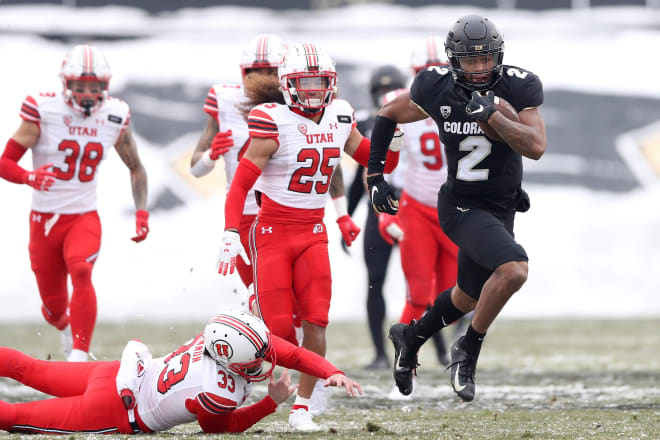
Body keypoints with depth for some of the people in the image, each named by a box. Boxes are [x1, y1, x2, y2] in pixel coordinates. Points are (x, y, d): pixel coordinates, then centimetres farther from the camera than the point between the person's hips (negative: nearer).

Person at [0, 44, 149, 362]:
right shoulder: (43, 112, -11)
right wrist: (29, 177, -32)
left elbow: (135, 168, 15)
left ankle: (79, 357, -32)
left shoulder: (115, 118, -2)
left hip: (84, 217, 0)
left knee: (81, 272, -31)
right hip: (44, 219, 0)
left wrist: (142, 213, 4)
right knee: (54, 307, 8)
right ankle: (68, 332, 46)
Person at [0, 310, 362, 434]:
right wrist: (272, 402, -13)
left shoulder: (225, 336, -15)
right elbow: (220, 428, -8)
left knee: (33, 371, 24)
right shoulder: (218, 394, -33)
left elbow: (293, 354, -3)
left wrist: (333, 373, -12)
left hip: (123, 371, 7)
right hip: (113, 411, -7)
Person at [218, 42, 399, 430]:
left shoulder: (339, 117, 4)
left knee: (316, 322, -9)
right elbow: (241, 183, -13)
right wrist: (231, 234, -23)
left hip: (313, 232, 4)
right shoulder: (274, 121, -13)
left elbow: (379, 163, 17)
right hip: (273, 232, -4)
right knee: (279, 329, -10)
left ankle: (302, 406, 2)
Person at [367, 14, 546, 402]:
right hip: (462, 206, -4)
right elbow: (388, 116, 5)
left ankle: (411, 336, 47)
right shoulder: (437, 88, -12)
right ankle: (469, 351, -10)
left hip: (502, 208, 4)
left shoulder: (519, 87, -12)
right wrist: (376, 175, 2)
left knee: (469, 299, 20)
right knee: (514, 269, -28)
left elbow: (536, 147, -21)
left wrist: (491, 114, -31)